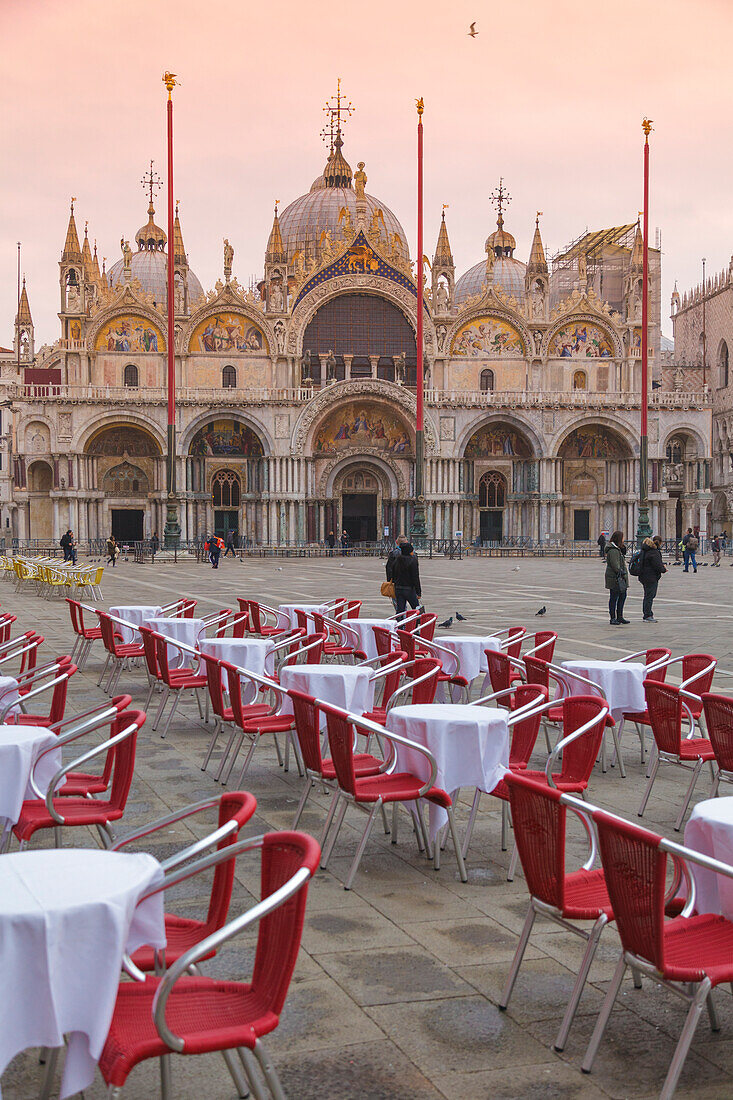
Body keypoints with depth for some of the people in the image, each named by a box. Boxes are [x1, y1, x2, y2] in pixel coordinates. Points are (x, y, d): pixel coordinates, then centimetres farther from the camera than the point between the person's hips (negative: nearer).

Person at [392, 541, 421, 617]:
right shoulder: (413, 561, -13)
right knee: (416, 610, 7)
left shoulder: (396, 561, 7)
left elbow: (393, 576, 12)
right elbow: (415, 577, -15)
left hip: (398, 589, 6)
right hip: (409, 589, -5)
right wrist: (418, 592, -11)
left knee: (400, 610, 7)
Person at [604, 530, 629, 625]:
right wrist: (622, 574, -18)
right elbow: (615, 565, -20)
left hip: (621, 578, 11)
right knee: (614, 597, -4)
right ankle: (613, 618, 2)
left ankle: (620, 617, 23)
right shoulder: (613, 551, -17)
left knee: (623, 595, 15)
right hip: (614, 578, -11)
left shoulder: (618, 549, 17)